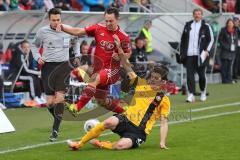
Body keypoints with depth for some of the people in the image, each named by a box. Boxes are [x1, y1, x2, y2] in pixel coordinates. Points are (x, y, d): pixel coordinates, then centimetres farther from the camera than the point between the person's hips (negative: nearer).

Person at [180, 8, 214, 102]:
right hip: (189, 55, 2)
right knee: (189, 74, -6)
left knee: (202, 75, 4)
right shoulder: (188, 25, 12)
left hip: (200, 55, -2)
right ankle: (191, 94, -8)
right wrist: (182, 52, 9)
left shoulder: (206, 26, 2)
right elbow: (183, 40, 16)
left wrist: (207, 50, -8)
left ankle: (203, 93, 23)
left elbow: (211, 40, 3)